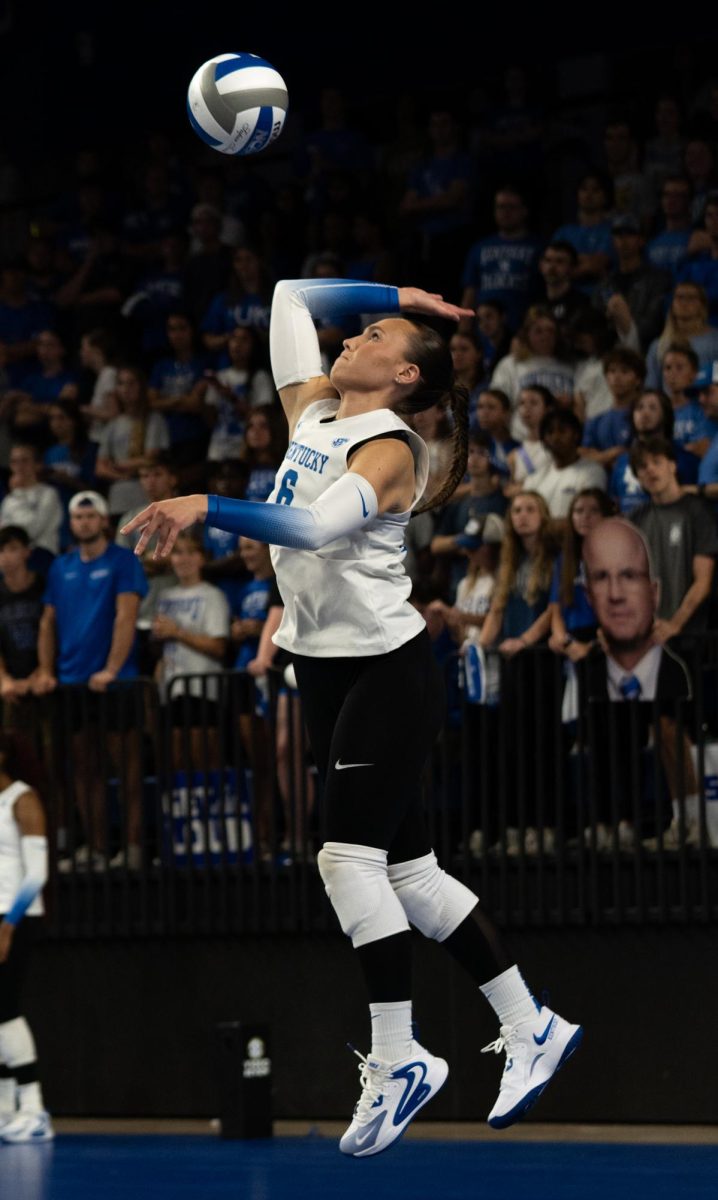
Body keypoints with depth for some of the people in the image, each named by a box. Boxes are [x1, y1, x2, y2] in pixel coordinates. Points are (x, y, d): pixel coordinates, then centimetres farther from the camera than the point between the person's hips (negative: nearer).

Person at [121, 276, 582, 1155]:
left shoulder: (389, 449, -14)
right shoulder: (310, 413, 9)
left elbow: (313, 526, -32)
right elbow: (292, 297, 18)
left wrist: (203, 507, -40)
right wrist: (403, 295, 18)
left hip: (387, 670, -8)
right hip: (323, 666, 8)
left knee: (350, 858, -15)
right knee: (407, 867, 8)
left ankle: (397, 1062, -9)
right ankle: (529, 1028, 16)